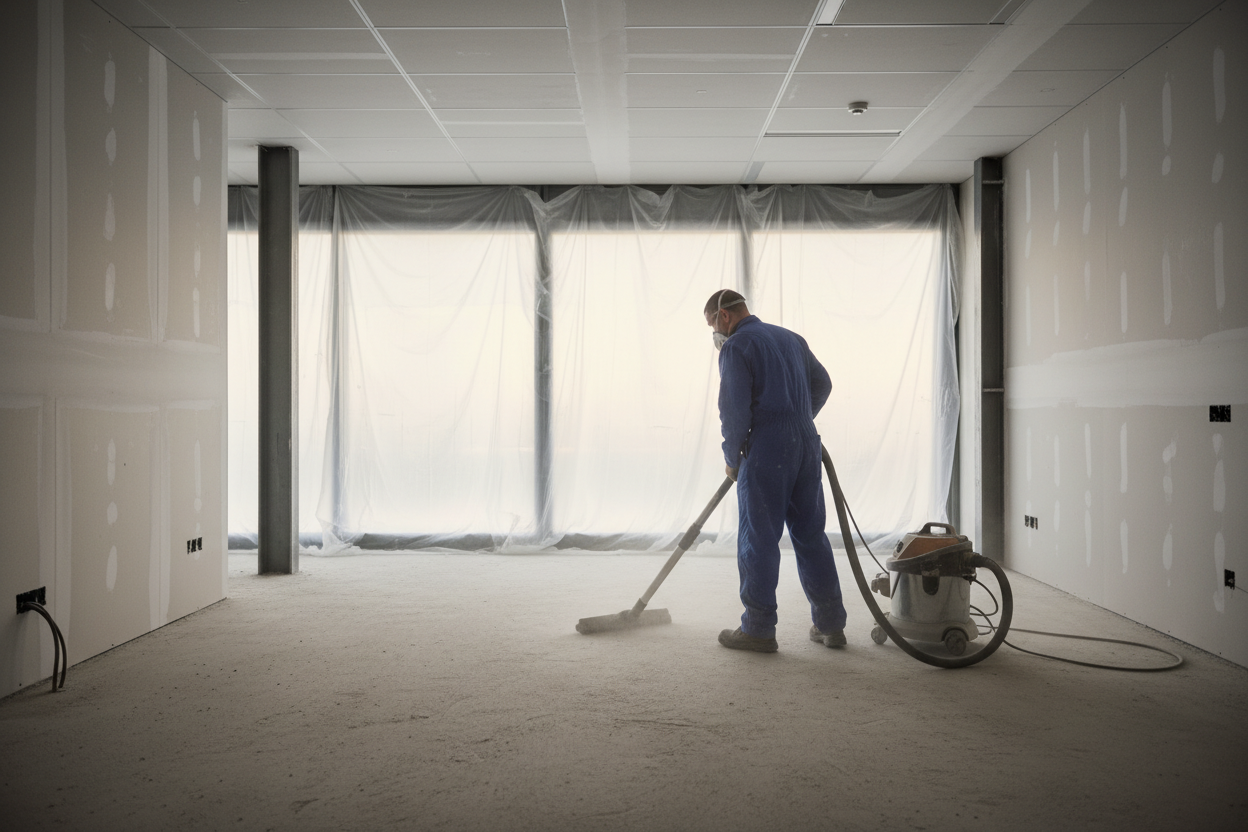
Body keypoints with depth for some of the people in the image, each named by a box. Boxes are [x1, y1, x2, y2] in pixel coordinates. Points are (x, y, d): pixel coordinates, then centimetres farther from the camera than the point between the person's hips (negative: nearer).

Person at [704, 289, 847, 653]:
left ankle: (758, 629, 7)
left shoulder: (736, 346, -6)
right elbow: (822, 384, 22)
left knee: (759, 540, 1)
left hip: (766, 450, -7)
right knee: (811, 534, 13)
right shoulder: (791, 337, 17)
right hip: (807, 445, 7)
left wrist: (732, 457, -1)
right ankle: (830, 623, 18)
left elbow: (734, 409, -13)